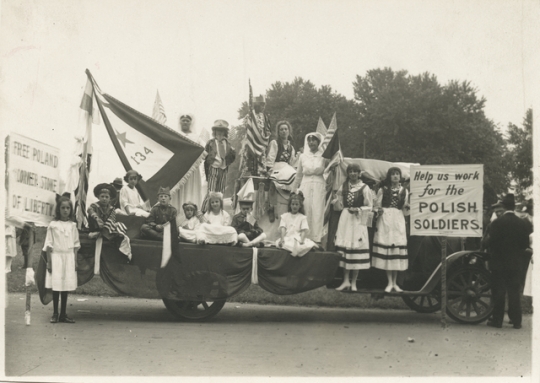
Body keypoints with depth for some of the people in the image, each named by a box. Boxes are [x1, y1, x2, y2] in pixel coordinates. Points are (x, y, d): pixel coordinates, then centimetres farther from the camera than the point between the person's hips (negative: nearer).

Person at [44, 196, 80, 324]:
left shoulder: (72, 225, 7)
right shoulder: (53, 225, -2)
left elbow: (75, 244, 10)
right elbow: (49, 244, -1)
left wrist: (75, 261, 5)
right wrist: (49, 261, -4)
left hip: (69, 257, 3)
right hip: (56, 256, -3)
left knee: (66, 285, 5)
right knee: (56, 286, -2)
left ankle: (63, 314, 12)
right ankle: (55, 314, 8)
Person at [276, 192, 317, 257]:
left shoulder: (302, 217, 12)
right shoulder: (284, 216, 16)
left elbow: (304, 230, -1)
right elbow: (282, 228, 3)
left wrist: (302, 240, -21)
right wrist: (282, 239, -15)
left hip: (298, 239, -1)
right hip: (287, 238, 1)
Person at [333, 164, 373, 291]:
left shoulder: (364, 188, -3)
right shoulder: (343, 186, 11)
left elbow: (369, 207, 0)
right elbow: (338, 201, 21)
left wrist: (358, 209, -14)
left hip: (358, 220, -4)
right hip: (345, 219, 4)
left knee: (356, 249, -3)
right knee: (344, 249, 1)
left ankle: (353, 282, 6)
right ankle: (346, 281, 8)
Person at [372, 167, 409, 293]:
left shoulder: (404, 191, 12)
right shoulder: (383, 190, 6)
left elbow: (404, 207, 12)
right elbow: (376, 205, 4)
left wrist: (407, 206, -9)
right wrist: (378, 210, -17)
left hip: (398, 220, 2)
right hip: (385, 219, -2)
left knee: (397, 249, 0)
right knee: (386, 248, -6)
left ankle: (395, 283, 9)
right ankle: (389, 282, 0)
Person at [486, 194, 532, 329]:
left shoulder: (497, 223, -14)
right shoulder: (523, 224, -3)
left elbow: (491, 242, -12)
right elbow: (525, 244, 2)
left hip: (498, 263, -3)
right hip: (516, 263, 3)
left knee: (498, 293, 5)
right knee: (514, 293, 9)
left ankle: (497, 320, 8)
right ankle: (516, 321, 11)